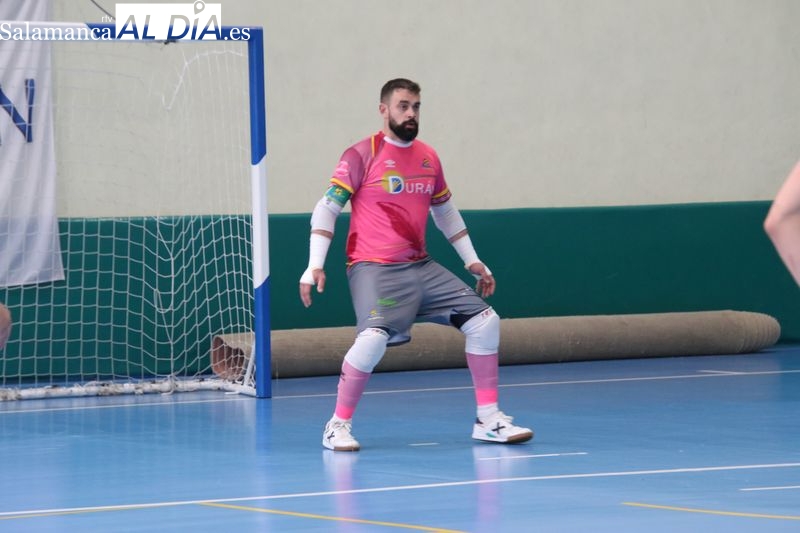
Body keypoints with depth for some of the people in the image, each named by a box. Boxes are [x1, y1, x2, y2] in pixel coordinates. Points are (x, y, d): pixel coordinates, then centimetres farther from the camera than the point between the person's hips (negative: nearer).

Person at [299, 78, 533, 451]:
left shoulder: (429, 158, 12)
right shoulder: (362, 155, -6)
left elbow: (446, 212, 26)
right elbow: (326, 209, -7)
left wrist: (472, 260, 24)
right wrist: (315, 266, -16)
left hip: (421, 268, 7)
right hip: (374, 269, -7)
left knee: (484, 320, 0)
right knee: (375, 336, -30)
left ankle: (488, 420, 10)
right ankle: (338, 425, -13)